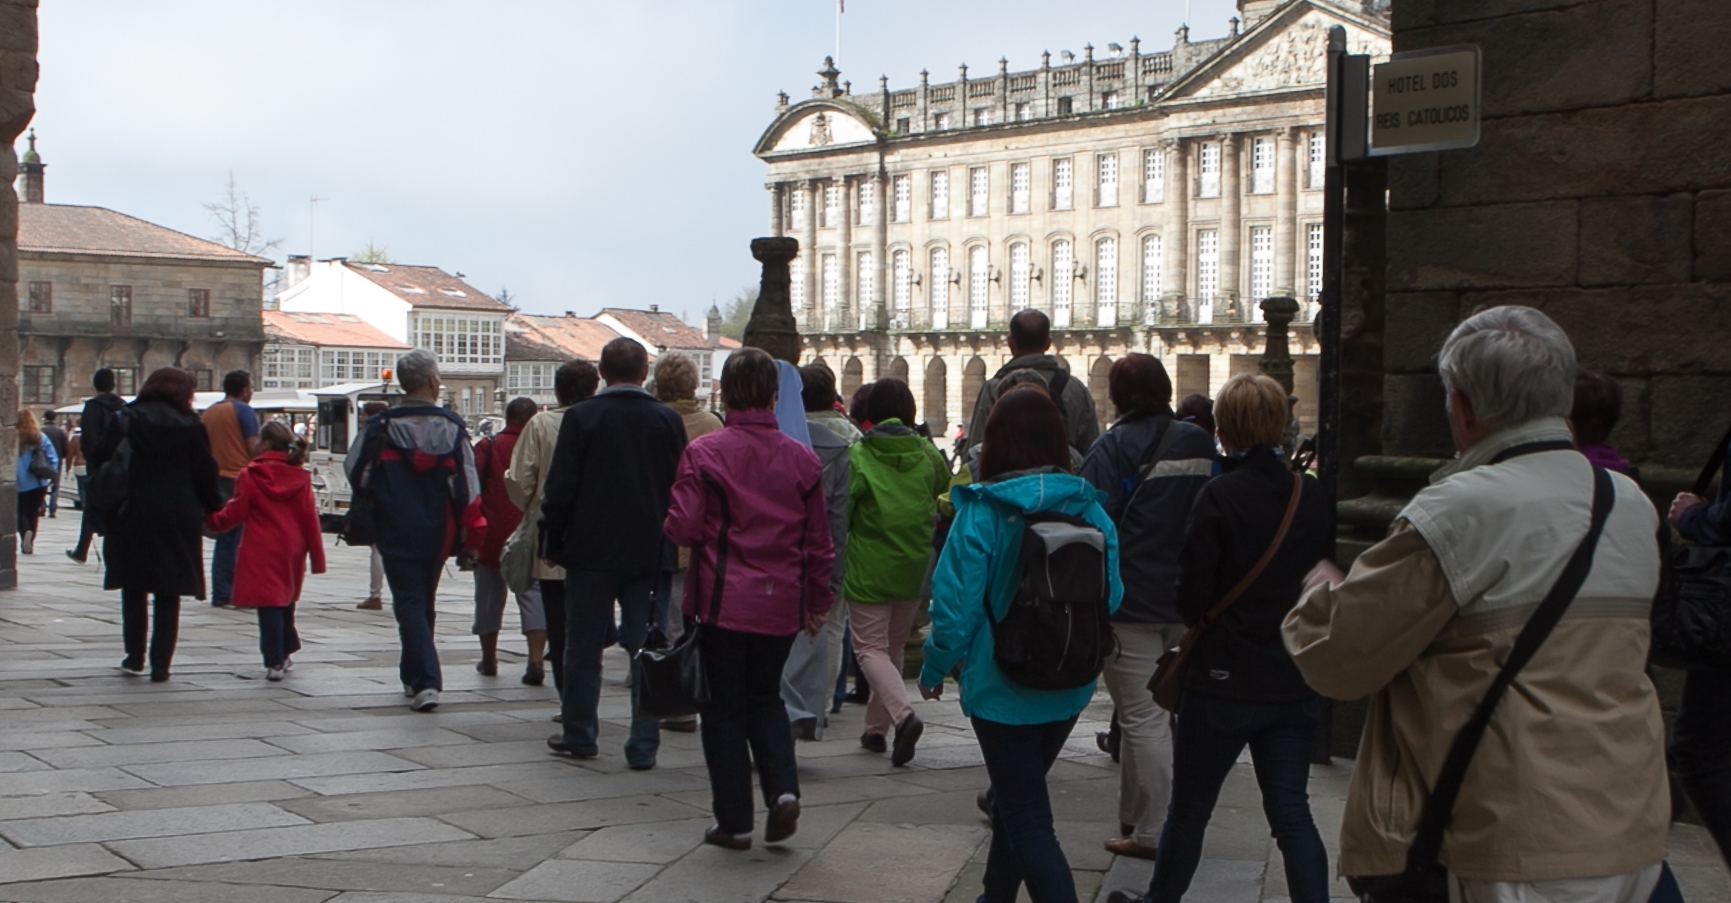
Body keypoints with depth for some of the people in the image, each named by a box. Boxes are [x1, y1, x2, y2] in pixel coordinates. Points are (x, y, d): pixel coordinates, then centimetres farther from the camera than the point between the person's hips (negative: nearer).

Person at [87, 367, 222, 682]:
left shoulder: (124, 422, 0)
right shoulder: (190, 427, -2)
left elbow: (98, 459, -6)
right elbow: (205, 473, -1)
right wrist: (212, 508, 13)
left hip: (132, 517, 1)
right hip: (178, 520, 0)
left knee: (134, 589, 16)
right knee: (168, 594, 6)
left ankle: (135, 657, 17)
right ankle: (160, 665, 2)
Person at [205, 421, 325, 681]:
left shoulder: (250, 475, -8)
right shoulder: (300, 476, 3)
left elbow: (234, 514, -5)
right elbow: (310, 517, 3)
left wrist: (209, 520, 15)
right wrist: (316, 556, 8)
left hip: (261, 552, -4)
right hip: (291, 550, 5)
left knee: (269, 605, -4)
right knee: (285, 602, 20)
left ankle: (275, 662, -7)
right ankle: (285, 653, 30)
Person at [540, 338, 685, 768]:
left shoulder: (580, 418, -7)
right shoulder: (668, 420, 0)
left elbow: (561, 488, -7)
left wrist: (552, 539, 3)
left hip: (591, 551, -1)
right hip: (650, 552, 2)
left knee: (584, 649, 10)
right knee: (646, 650, 4)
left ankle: (579, 735, 18)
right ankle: (643, 745, 3)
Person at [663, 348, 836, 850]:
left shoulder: (704, 453, -10)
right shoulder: (802, 459, 1)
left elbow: (683, 528, -13)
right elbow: (819, 541, 6)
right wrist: (818, 601, 18)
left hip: (723, 601, -3)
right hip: (780, 605, 3)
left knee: (725, 708, 8)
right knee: (765, 697, 20)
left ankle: (735, 821, 10)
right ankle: (783, 788, 0)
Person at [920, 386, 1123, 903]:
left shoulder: (981, 514, -16)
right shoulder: (1089, 510, -4)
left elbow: (956, 605, -16)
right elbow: (1111, 597, 2)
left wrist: (934, 670, 0)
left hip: (1001, 687, -5)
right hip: (1070, 686, 5)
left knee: (1028, 821, 0)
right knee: (1016, 801, 26)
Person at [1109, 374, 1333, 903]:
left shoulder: (1220, 496, -15)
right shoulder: (1314, 498, -1)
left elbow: (1192, 596, -13)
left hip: (1224, 681, -4)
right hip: (1295, 684, 4)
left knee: (1189, 809, 13)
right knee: (1292, 814, 7)